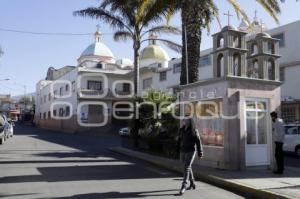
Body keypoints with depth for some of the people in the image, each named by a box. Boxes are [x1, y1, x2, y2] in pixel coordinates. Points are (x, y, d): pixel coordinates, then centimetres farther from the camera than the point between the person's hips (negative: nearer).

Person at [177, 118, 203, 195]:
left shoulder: (194, 131, -7)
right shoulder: (181, 130, 6)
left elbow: (198, 142, -6)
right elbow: (179, 141, 10)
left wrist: (200, 153, -7)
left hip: (191, 151, -6)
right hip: (183, 151, 6)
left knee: (186, 168, -14)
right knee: (188, 167, 17)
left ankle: (183, 187, -14)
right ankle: (192, 184, 34)